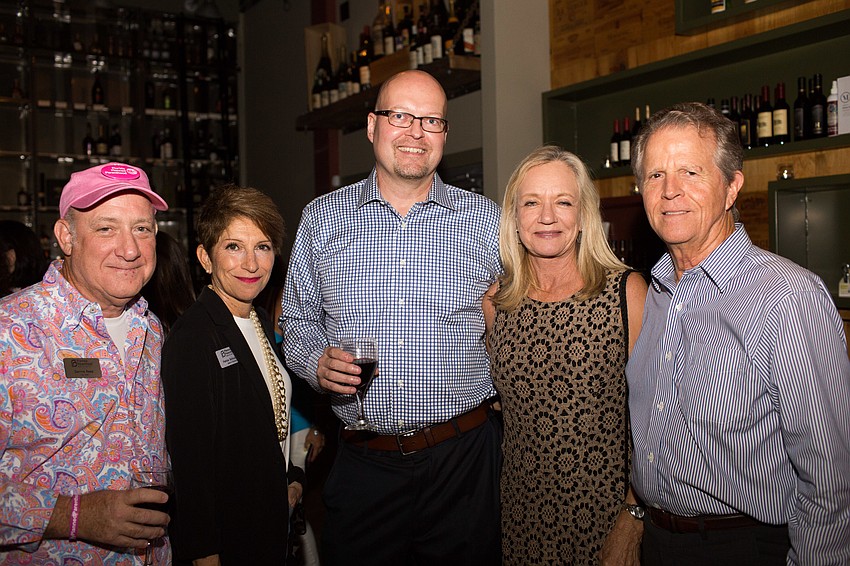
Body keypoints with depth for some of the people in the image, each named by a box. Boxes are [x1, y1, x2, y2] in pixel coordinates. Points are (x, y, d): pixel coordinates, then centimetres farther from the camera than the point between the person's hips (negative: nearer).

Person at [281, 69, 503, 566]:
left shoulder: (487, 220, 1)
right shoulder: (321, 218, 4)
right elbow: (299, 319, 11)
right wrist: (317, 362, -7)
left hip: (464, 457, 0)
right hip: (362, 463, 1)